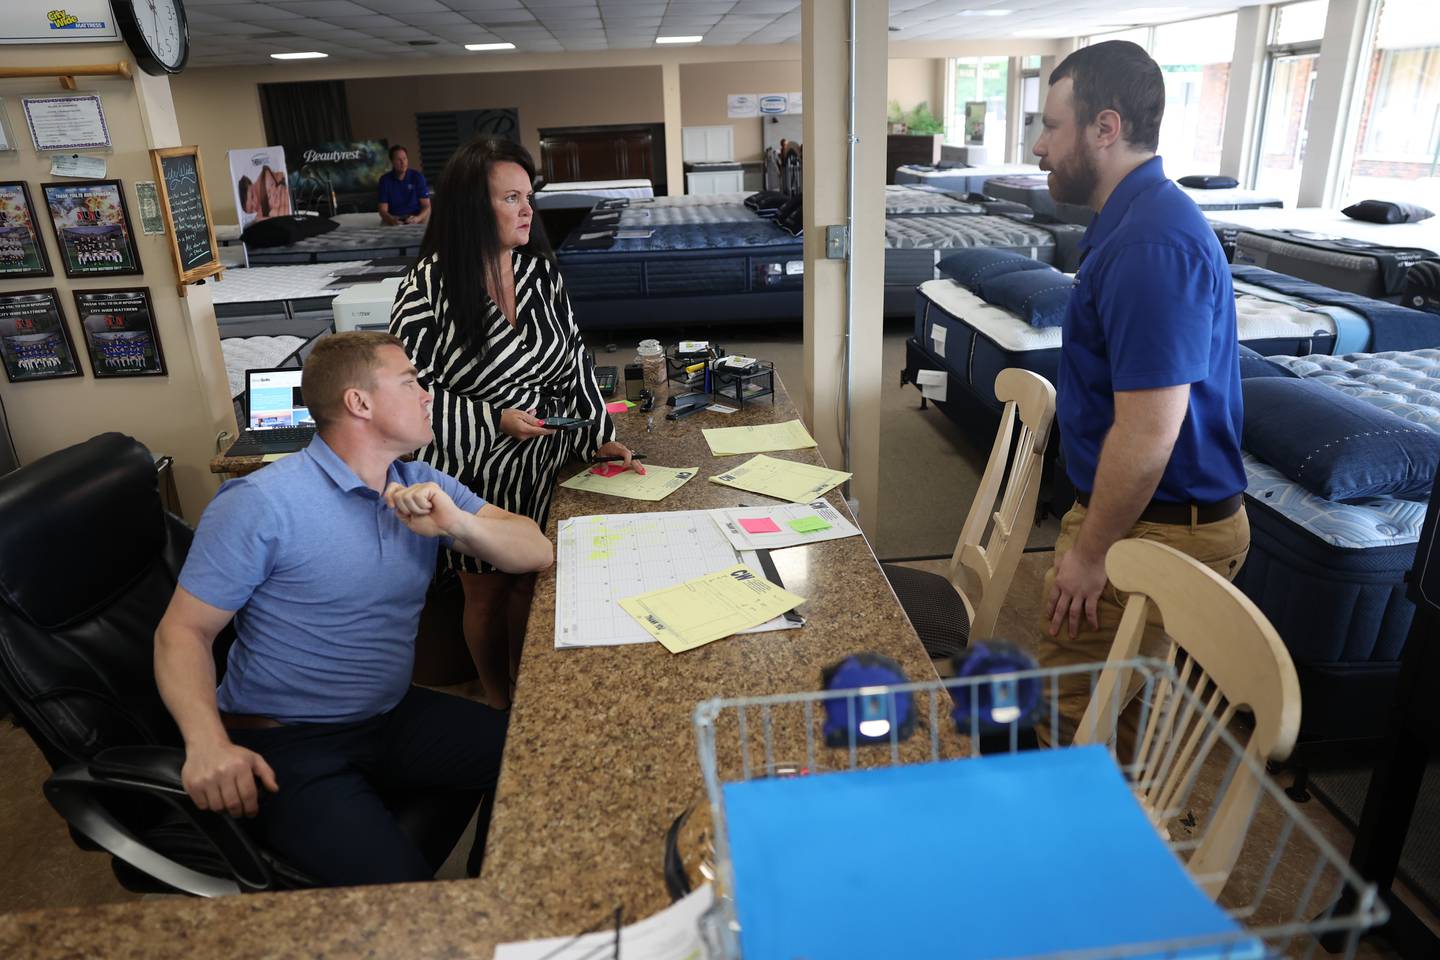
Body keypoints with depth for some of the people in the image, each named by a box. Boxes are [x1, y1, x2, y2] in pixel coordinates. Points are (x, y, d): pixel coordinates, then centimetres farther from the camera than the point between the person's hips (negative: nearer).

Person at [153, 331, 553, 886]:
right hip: (288, 746, -6)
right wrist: (207, 741, -29)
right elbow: (182, 632, -11)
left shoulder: (424, 488, 4)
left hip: (393, 716, 6)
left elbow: (537, 552, -2)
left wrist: (458, 523, -21)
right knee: (399, 888, -26)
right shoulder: (261, 504, -14)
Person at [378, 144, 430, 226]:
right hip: (394, 219, 0)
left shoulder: (417, 176, -1)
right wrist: (392, 220, -27)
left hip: (414, 218, 0)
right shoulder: (385, 179, 0)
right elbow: (383, 210, -4)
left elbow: (426, 207, -5)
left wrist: (417, 218, -27)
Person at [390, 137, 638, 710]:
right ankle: (497, 704, 37)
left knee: (531, 584, 15)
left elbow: (575, 358, 5)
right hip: (475, 475, -4)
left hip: (542, 467, 4)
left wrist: (597, 436, -3)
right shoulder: (427, 290, -16)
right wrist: (494, 421, -23)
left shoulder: (540, 271, 0)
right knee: (487, 594, 13)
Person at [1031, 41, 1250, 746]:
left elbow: (1147, 431, -28)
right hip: (1156, 518, 10)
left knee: (1063, 722, 3)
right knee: (1123, 709, 23)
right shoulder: (1137, 219, 10)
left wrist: (1089, 554, -17)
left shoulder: (1151, 245, -25)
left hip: (1156, 530, -10)